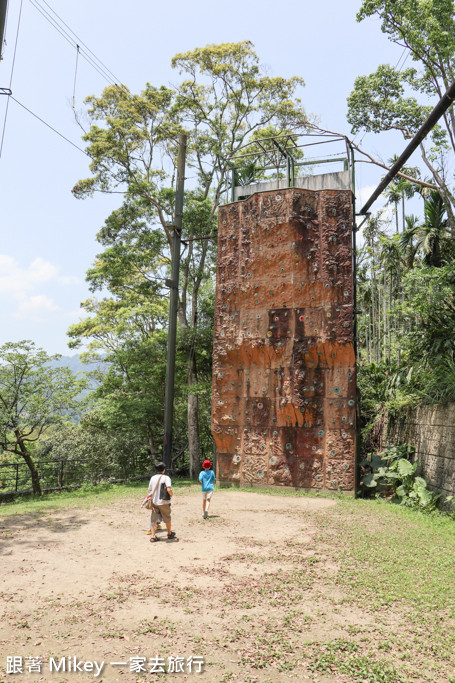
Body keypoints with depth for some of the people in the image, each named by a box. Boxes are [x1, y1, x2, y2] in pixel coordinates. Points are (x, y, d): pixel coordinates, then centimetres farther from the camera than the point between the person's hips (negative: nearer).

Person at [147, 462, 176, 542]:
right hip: (163, 502, -3)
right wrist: (171, 494, -3)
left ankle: (153, 536, 4)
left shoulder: (153, 478, 2)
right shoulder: (166, 477, -13)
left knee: (154, 519, 10)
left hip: (154, 501, 4)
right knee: (167, 519, 15)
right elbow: (169, 490, -23)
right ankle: (169, 534, 29)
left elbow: (150, 489, 10)